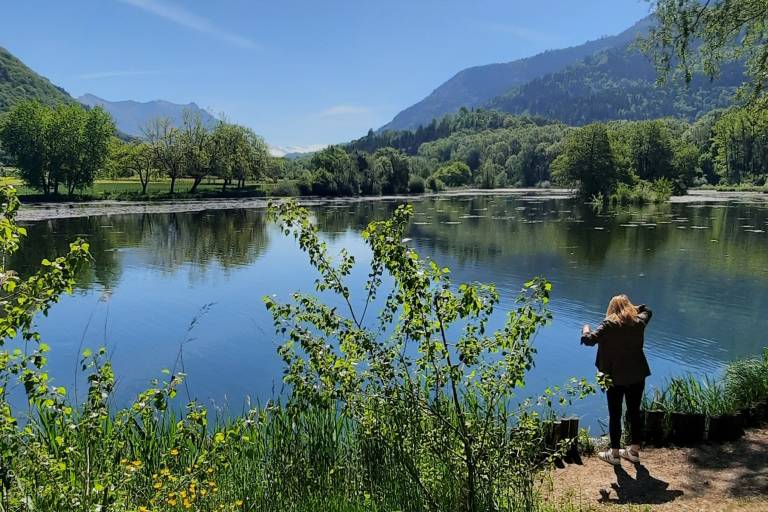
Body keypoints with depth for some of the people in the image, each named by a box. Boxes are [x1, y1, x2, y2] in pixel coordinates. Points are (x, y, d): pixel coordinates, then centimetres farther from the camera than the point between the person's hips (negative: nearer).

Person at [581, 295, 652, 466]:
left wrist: (586, 329, -2)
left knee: (615, 415, 7)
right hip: (637, 376, 4)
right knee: (635, 413, 15)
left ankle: (614, 453, 15)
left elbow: (589, 340, -21)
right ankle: (634, 451, 26)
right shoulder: (639, 322, 0)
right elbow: (647, 310, 24)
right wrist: (631, 306, 17)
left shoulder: (609, 325, -13)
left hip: (616, 378, -4)